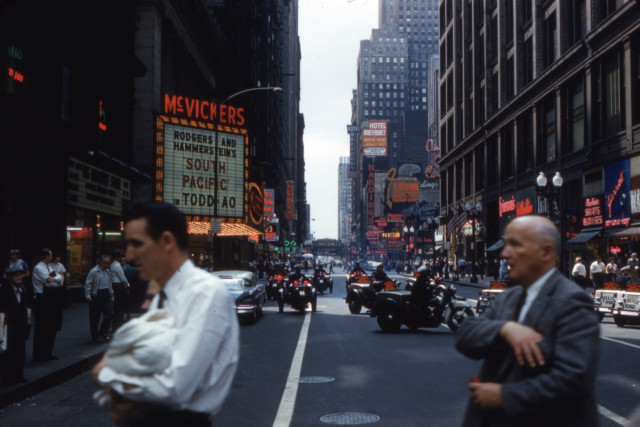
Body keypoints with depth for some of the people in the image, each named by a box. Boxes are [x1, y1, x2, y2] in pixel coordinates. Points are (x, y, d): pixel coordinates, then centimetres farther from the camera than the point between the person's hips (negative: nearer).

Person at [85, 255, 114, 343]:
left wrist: (111, 296, 17)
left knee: (109, 313, 0)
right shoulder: (93, 271, -8)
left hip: (106, 295, 6)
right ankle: (95, 336, 13)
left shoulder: (107, 271, 13)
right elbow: (88, 284, -10)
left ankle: (103, 332, 17)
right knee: (95, 316, 3)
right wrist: (88, 295, -16)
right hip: (96, 295, -6)